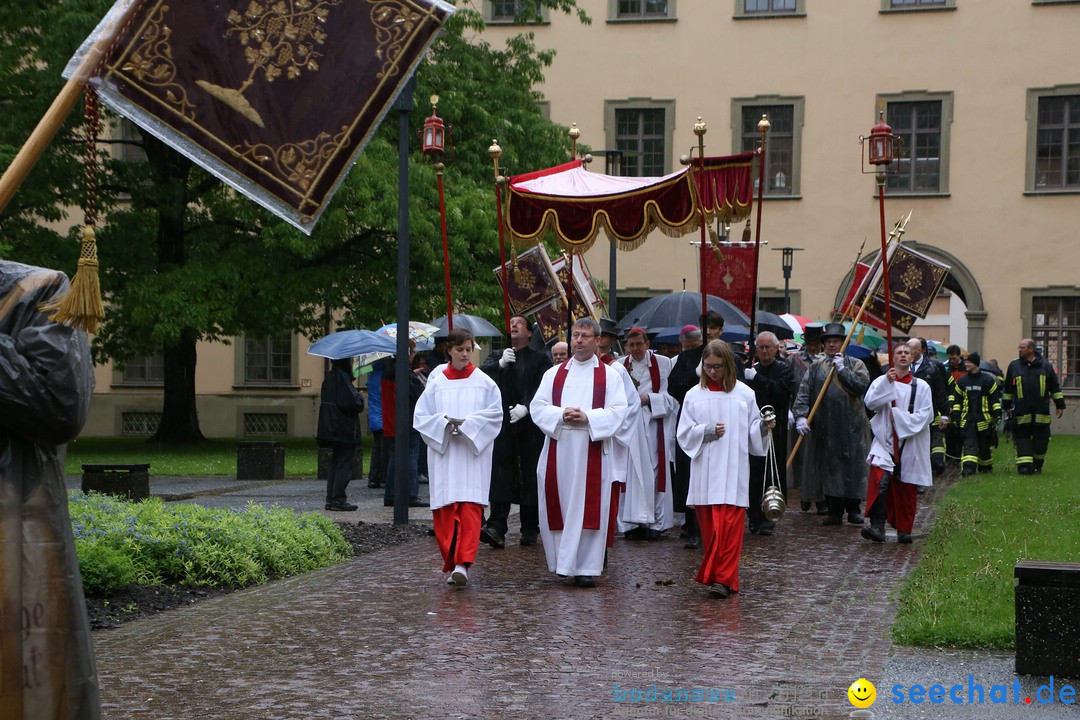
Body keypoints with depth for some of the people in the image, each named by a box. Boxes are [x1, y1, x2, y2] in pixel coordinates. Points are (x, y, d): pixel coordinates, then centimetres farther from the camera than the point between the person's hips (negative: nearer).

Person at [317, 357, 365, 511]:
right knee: (344, 464, -3)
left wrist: (356, 396, 16)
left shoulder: (330, 377, 10)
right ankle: (338, 499, -3)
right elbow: (353, 403, -23)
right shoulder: (342, 377, -17)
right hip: (345, 429, -9)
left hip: (332, 429, 9)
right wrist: (360, 397, -1)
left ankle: (331, 499, 14)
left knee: (335, 464, 13)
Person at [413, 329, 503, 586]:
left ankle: (463, 563, -18)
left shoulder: (484, 383, 4)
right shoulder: (436, 383, 7)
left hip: (474, 454, -2)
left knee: (470, 507, -12)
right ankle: (452, 564, 11)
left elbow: (495, 415, 1)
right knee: (445, 510, 0)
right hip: (444, 456, 2)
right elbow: (421, 417, 6)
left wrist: (467, 424, -11)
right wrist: (445, 422, -11)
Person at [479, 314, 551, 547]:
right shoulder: (498, 356, 17)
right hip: (502, 423, 1)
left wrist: (526, 407, -17)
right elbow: (482, 373, 0)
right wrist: (500, 364, -17)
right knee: (501, 474, -8)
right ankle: (496, 528, -15)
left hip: (530, 426, -1)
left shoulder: (540, 359, 9)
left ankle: (530, 530, 9)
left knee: (530, 476, 1)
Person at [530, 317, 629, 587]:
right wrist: (561, 415, -14)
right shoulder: (554, 374, 13)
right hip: (558, 451, 2)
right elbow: (538, 406, 5)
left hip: (592, 452, -2)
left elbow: (617, 411, -3)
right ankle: (562, 561, 16)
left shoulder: (609, 375, 6)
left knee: (588, 509, -3)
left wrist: (588, 418, -17)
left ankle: (586, 567, 0)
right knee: (558, 507, 3)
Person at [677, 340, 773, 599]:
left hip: (734, 470, -1)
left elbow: (752, 432, 10)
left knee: (730, 526, -9)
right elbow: (684, 434, 6)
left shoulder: (744, 394, 5)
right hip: (704, 470, 1)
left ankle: (724, 578, -10)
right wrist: (706, 431, -11)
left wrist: (763, 427, -11)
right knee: (709, 526, 4)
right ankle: (714, 574, 17)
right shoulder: (694, 395, 6)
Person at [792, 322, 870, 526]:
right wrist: (800, 416, -11)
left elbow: (861, 386, -10)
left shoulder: (855, 364, 7)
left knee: (853, 466, 0)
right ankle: (834, 511, 8)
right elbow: (803, 392, 2)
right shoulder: (816, 367, 11)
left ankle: (853, 509, 11)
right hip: (826, 428, 1)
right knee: (829, 469, 2)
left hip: (851, 427, -1)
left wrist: (842, 369, -9)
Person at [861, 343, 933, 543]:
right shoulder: (881, 382, 5)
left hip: (910, 444, 1)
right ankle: (877, 526, -26)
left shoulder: (921, 386, 5)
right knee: (879, 479, -22)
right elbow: (869, 403, -11)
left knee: (907, 491, 6)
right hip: (885, 440, -1)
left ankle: (904, 530, 20)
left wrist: (899, 416, -11)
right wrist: (887, 382, -19)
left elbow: (926, 415, -2)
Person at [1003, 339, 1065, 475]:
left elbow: (1055, 388, 12)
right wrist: (1006, 406, 18)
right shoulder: (1014, 366, 7)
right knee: (1023, 440, -4)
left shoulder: (1046, 366, 5)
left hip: (1041, 412, 0)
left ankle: (1037, 465, 19)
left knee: (1041, 441, 3)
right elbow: (1008, 389, 16)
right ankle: (1024, 466, -3)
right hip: (1021, 412, 0)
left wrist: (1060, 405, 11)